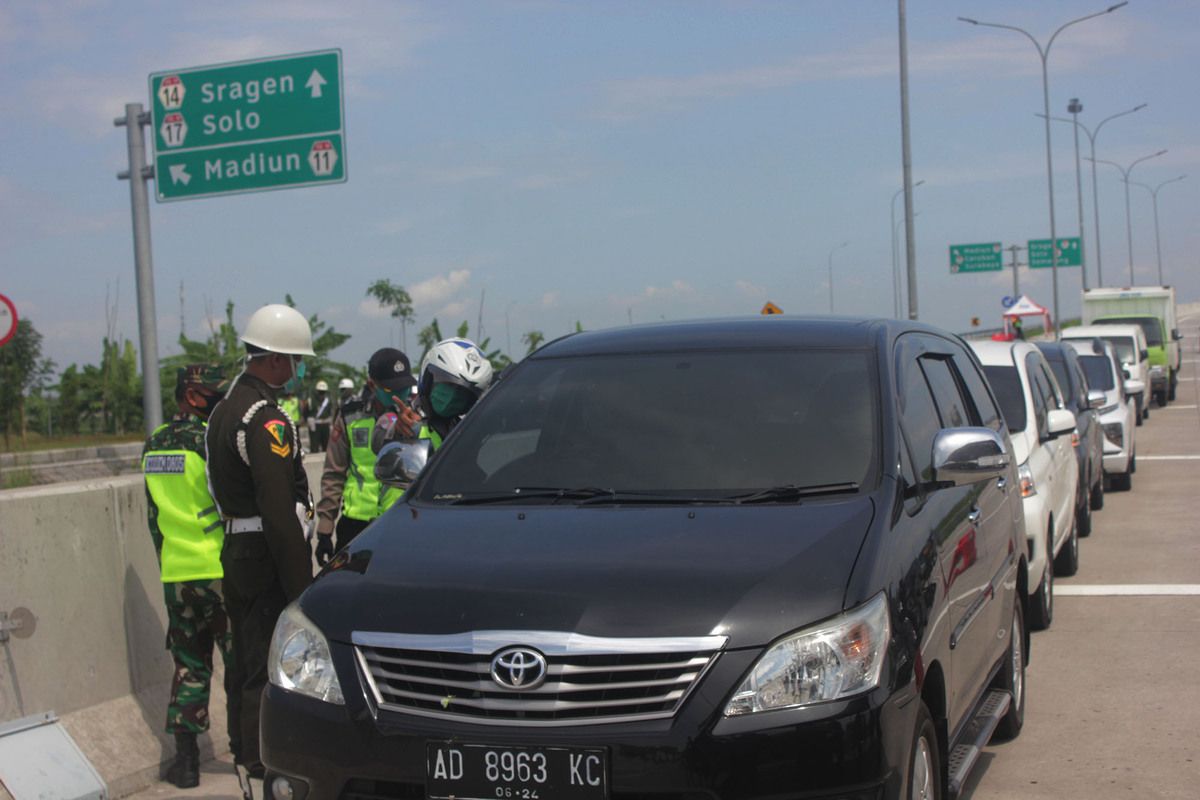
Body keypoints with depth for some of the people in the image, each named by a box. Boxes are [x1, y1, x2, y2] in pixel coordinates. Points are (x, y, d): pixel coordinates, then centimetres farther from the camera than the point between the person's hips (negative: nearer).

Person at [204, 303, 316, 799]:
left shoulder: (225, 409, 14)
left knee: (246, 665, 18)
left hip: (235, 552, 10)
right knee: (268, 671, -5)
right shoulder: (266, 420, -18)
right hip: (266, 558, -10)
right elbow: (279, 512, -23)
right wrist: (300, 586, -21)